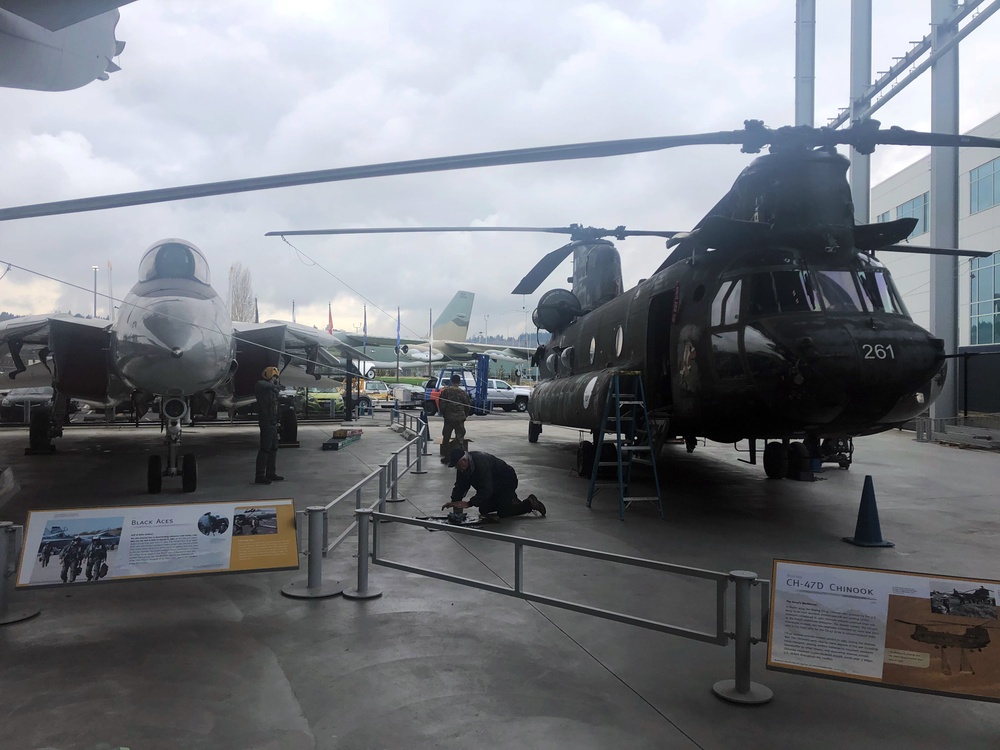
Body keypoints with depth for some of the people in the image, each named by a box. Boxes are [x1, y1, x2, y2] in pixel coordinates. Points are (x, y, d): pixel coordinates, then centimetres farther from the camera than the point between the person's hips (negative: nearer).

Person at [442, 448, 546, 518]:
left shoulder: (481, 462, -38)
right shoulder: (462, 466, -11)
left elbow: (486, 489, -41)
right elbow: (460, 486, -6)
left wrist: (469, 503, -45)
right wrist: (454, 501, -23)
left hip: (507, 481, -9)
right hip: (494, 486, 9)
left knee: (503, 513, -19)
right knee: (483, 510, 7)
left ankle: (530, 503, 1)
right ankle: (511, 499, 24)